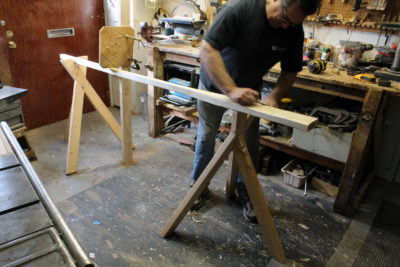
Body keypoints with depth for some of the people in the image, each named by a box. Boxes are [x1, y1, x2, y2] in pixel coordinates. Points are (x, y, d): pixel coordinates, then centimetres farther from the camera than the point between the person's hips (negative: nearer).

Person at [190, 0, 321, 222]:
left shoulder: (294, 31, -16)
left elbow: (290, 71, -5)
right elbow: (207, 49, -36)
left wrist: (274, 97, -25)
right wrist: (231, 90, -44)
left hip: (249, 89, 3)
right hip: (215, 82, -2)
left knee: (249, 143, 3)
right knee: (206, 136, 7)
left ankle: (245, 191, 27)